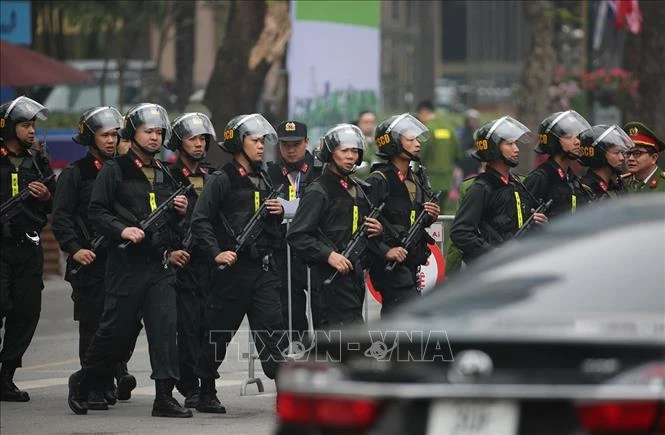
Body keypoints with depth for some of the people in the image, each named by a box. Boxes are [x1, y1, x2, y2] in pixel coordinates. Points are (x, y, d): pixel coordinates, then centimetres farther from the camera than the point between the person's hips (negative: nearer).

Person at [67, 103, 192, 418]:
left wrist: (181, 211, 6)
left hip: (161, 265, 5)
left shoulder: (165, 176, 19)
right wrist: (122, 229, -20)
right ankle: (82, 383, 21)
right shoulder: (114, 172, 0)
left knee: (165, 327, -7)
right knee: (116, 330, 1)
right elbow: (96, 212, -6)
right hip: (126, 263, -5)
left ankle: (165, 397, -8)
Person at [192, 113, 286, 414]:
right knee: (218, 333, 5)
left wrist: (280, 212, 6)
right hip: (233, 267, -5)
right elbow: (200, 221, -11)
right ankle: (205, 393, 18)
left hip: (264, 268, 5)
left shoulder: (263, 180, 17)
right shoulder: (221, 180, -5)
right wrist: (216, 253, -21)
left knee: (271, 328, -6)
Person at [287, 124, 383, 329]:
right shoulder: (318, 192, -9)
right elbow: (296, 235, -15)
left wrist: (377, 230, 7)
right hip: (330, 276, -8)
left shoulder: (358, 189, 17)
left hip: (354, 274, 8)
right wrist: (329, 255, -22)